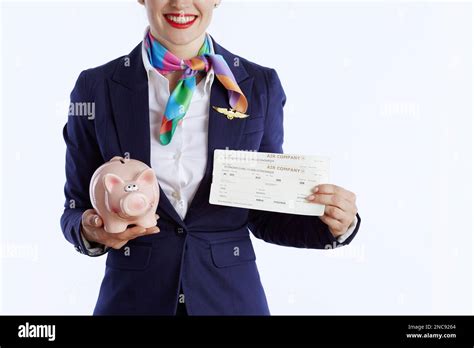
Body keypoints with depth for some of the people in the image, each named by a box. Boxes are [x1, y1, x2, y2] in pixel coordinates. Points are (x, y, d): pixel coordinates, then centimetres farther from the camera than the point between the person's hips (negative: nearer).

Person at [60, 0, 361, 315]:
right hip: (132, 298, 0)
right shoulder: (97, 88, -6)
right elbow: (77, 208, 2)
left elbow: (264, 215, 1)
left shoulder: (259, 87, -5)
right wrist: (91, 231, -18)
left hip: (231, 298, 1)